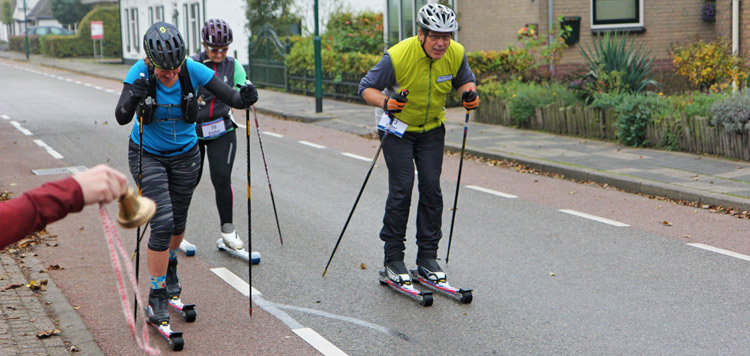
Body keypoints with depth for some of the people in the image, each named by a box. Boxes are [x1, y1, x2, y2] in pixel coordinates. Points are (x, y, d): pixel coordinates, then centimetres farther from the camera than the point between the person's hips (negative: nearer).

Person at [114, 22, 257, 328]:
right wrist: (135, 97, -52)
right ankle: (157, 295, 2)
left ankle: (170, 265, 48)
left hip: (185, 156, 2)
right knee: (162, 223, -13)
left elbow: (230, 97, -24)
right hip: (148, 156, -2)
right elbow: (121, 117, -32)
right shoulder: (140, 73, -24)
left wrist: (245, 99, -46)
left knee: (178, 222, 15)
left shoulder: (192, 70, -21)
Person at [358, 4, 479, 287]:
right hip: (398, 127, -4)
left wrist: (469, 93, -16)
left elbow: (465, 80, 6)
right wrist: (385, 102, -36)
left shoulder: (456, 54, -14)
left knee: (431, 188, -1)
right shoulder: (398, 56, -26)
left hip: (432, 128, 4)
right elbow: (367, 87, -16)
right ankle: (393, 259, 1)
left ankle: (428, 257, 9)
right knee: (401, 188, -9)